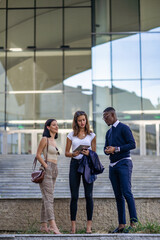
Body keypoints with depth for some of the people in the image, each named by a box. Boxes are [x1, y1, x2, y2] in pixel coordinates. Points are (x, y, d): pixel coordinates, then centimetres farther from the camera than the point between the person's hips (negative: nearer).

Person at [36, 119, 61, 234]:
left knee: (47, 198, 8)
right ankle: (53, 225, -23)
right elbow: (38, 155, -9)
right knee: (49, 198, -15)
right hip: (47, 170, -9)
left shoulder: (53, 140, 18)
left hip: (53, 171, 9)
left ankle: (44, 225, 11)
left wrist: (54, 169, 16)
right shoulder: (45, 139, -6)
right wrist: (46, 166, -13)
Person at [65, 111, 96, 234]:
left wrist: (89, 153, -14)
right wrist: (74, 154, -13)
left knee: (88, 195, -1)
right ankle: (73, 225, 5)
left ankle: (89, 225, 6)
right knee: (74, 196, 1)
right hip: (75, 164, 0)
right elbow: (66, 153, 8)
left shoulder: (91, 135, 7)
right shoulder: (71, 135, 7)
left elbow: (94, 153, 8)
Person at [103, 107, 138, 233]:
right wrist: (107, 150, -2)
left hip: (124, 163, -7)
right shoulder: (109, 132, 21)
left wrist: (116, 149, -15)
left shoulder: (124, 128, -3)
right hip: (113, 165, 7)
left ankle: (134, 222, -13)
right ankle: (121, 225, 4)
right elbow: (106, 148, 23)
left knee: (127, 192, -15)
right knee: (118, 196, 4)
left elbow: (132, 144, -11)